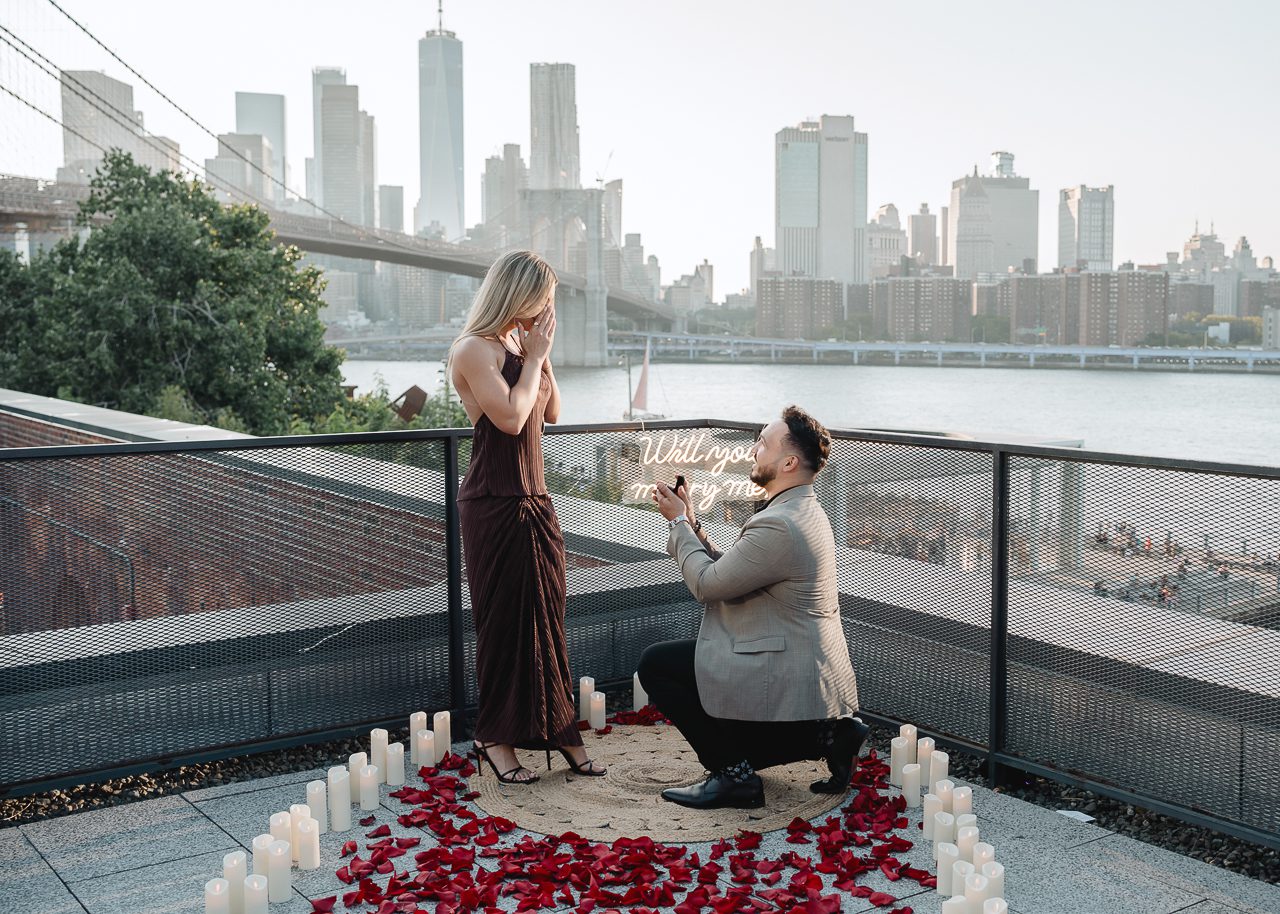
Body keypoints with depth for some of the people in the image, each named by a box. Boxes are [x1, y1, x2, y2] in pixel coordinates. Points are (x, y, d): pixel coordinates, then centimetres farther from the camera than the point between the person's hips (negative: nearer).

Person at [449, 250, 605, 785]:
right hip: (495, 503, -8)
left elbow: (552, 413, 15)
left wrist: (543, 358, 3)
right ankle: (496, 738, 14)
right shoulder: (475, 350, -13)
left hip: (534, 498, 8)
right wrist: (534, 357, -12)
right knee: (506, 619, 0)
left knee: (546, 614, 10)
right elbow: (511, 417, -23)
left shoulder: (518, 343, 12)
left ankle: (555, 728, 19)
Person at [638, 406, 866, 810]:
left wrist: (679, 523, -5)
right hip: (815, 681, 11)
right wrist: (689, 524, 7)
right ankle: (830, 734, 13)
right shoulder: (802, 511, 11)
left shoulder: (778, 526, -24)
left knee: (655, 663, -5)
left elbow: (707, 584, -17)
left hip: (788, 682, -11)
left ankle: (732, 774, -5)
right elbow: (726, 571, 14)